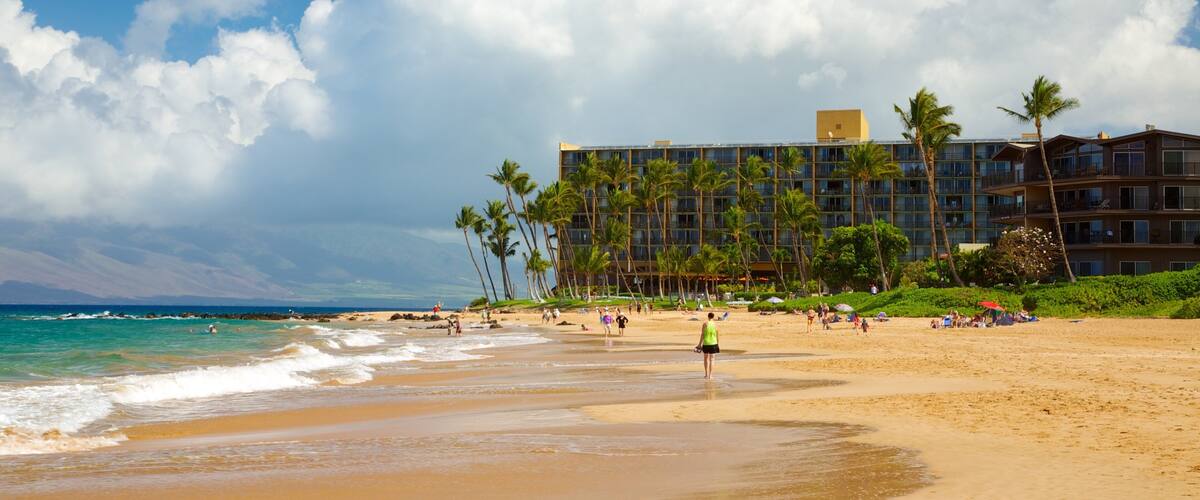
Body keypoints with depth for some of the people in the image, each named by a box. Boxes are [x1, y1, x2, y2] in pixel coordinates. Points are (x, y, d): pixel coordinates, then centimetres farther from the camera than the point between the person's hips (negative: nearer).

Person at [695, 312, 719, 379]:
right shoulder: (715, 324, -2)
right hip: (713, 343, 0)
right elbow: (717, 335, 1)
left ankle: (706, 374, 16)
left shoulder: (705, 324, -5)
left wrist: (700, 343, 1)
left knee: (706, 358, 16)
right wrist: (718, 344, 10)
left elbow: (702, 334, -5)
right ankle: (710, 375, 2)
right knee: (711, 359, 4)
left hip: (706, 343, 0)